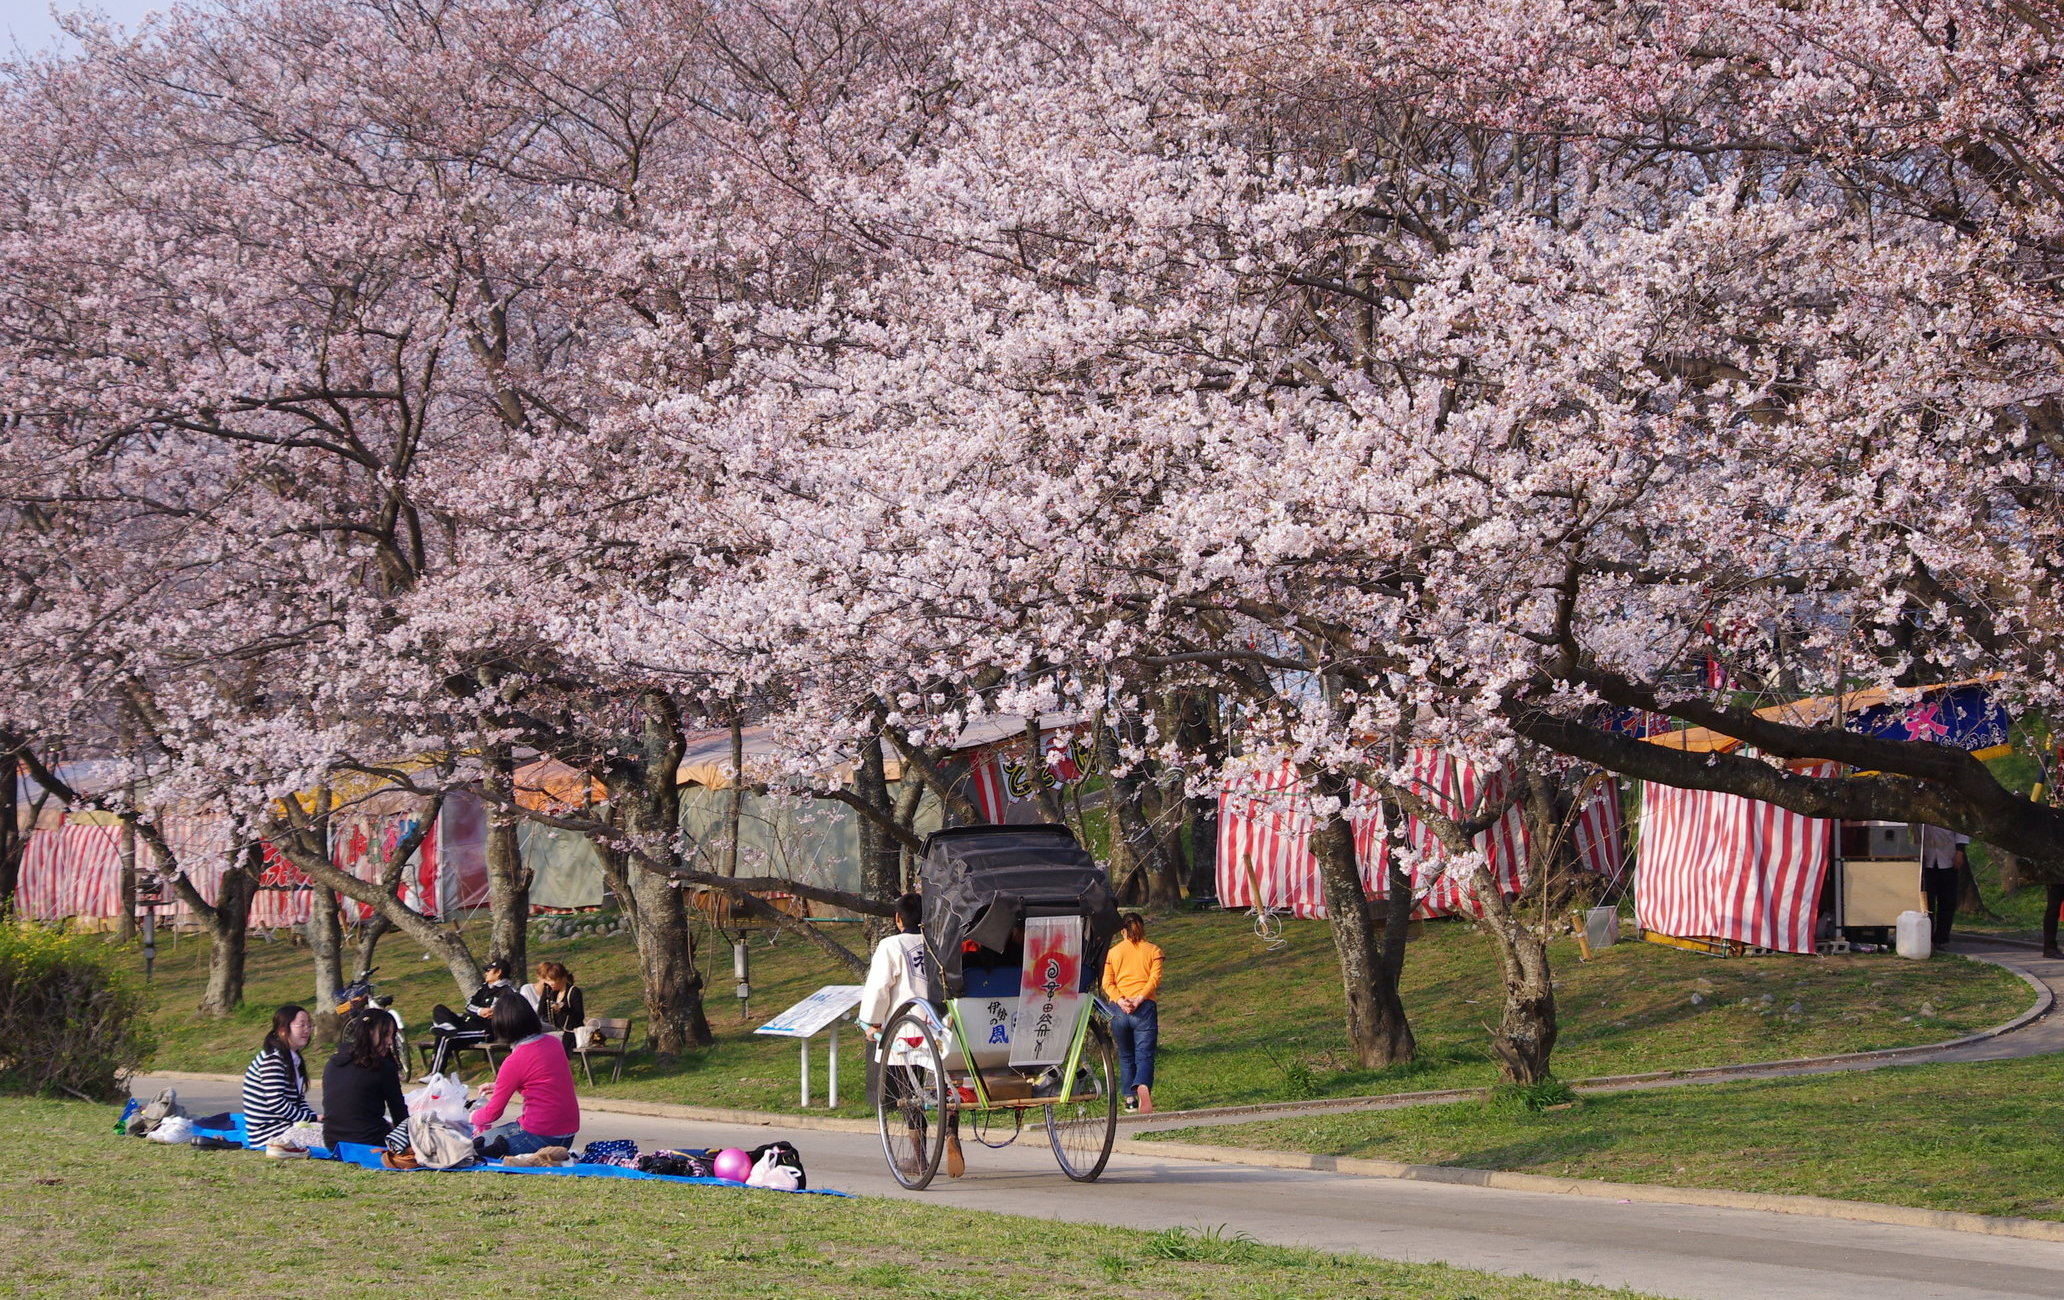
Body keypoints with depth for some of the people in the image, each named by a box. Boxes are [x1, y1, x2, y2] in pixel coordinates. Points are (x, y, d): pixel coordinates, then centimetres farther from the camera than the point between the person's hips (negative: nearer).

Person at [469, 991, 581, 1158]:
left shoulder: (515, 1061, -17)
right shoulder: (554, 1042, 2)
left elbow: (493, 1113, -4)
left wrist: (474, 1117, 18)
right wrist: (499, 1086, 29)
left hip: (541, 1137, -7)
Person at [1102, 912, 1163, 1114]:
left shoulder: (1113, 952, 11)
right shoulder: (1153, 951, 8)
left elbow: (1107, 983, 0)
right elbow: (1155, 978, -7)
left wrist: (1120, 1000, -12)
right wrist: (1139, 999, -15)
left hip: (1118, 1009, 2)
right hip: (1145, 1007, -2)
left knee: (1125, 1055, 17)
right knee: (1144, 1055, -6)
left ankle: (1130, 1098, 16)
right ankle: (1143, 1088, -33)